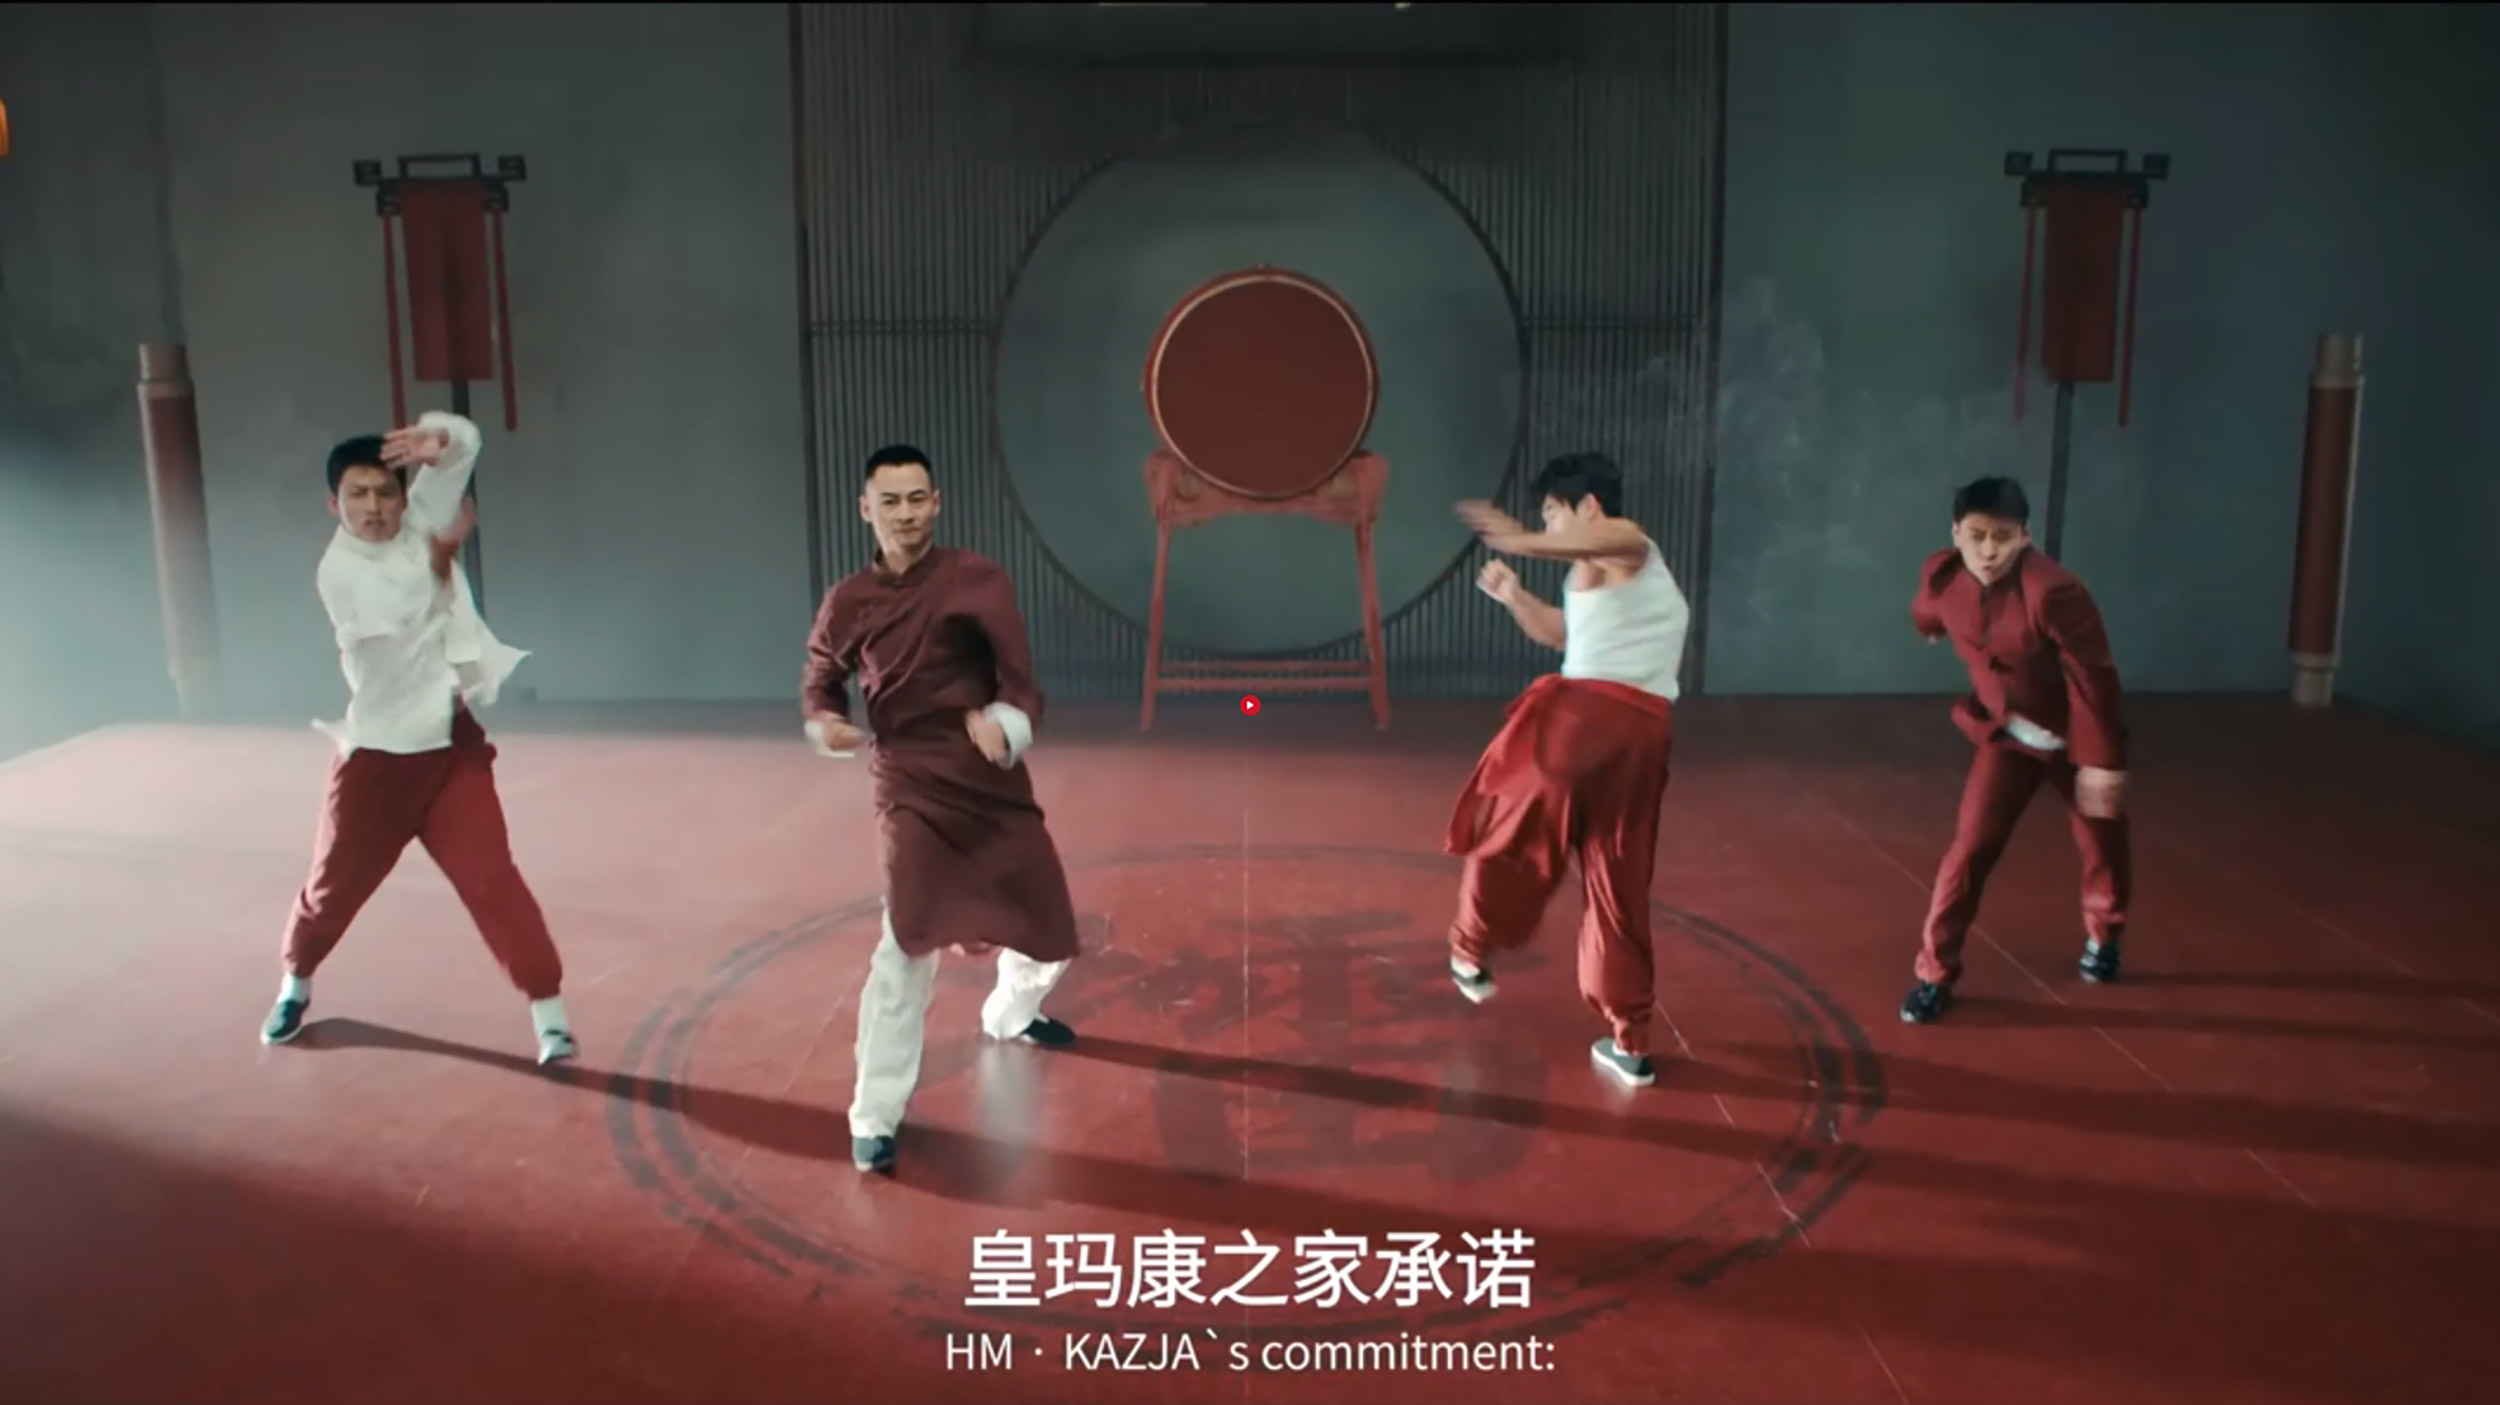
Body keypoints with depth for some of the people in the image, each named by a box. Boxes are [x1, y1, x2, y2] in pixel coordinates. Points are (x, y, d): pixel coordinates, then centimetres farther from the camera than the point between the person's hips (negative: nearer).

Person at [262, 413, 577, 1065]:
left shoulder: (420, 520, 1)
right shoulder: (339, 570, -10)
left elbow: (464, 444, -9)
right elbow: (408, 623, -26)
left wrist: (438, 438, -32)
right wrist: (442, 554, -15)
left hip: (452, 741, 2)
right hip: (378, 749, -1)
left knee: (491, 876, -9)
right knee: (336, 881, 14)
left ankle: (548, 1007, -6)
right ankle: (296, 983, 42)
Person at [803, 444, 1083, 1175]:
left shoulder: (979, 580, -6)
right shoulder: (848, 602, -1)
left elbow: (1021, 683, -8)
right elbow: (820, 685, 13)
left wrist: (1002, 724, -31)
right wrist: (826, 724, -11)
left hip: (996, 785, 2)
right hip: (912, 791, -2)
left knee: (1049, 933, 15)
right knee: (909, 942, -18)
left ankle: (1010, 1013, 51)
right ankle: (874, 1119, -5)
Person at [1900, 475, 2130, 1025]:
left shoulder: (2053, 591, -34)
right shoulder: (1941, 578, -17)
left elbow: (2093, 678, -28)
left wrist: (2102, 761, -26)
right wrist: (1933, 627, 32)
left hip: (2075, 740, -2)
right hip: (2007, 736, 2)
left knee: (2103, 846, 17)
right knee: (1970, 848, -9)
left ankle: (2102, 939, 48)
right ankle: (1935, 975, -1)